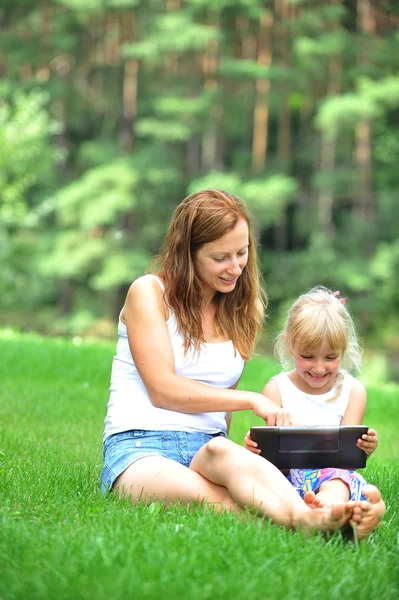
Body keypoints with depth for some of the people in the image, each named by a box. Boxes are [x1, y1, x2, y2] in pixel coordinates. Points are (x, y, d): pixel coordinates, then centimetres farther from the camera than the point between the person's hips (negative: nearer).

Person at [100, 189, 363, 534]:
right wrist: (252, 400, -11)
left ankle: (305, 516, -68)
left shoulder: (242, 311, 19)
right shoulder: (149, 293, 3)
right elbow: (163, 390, -7)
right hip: (140, 448, -3)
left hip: (210, 446, 3)